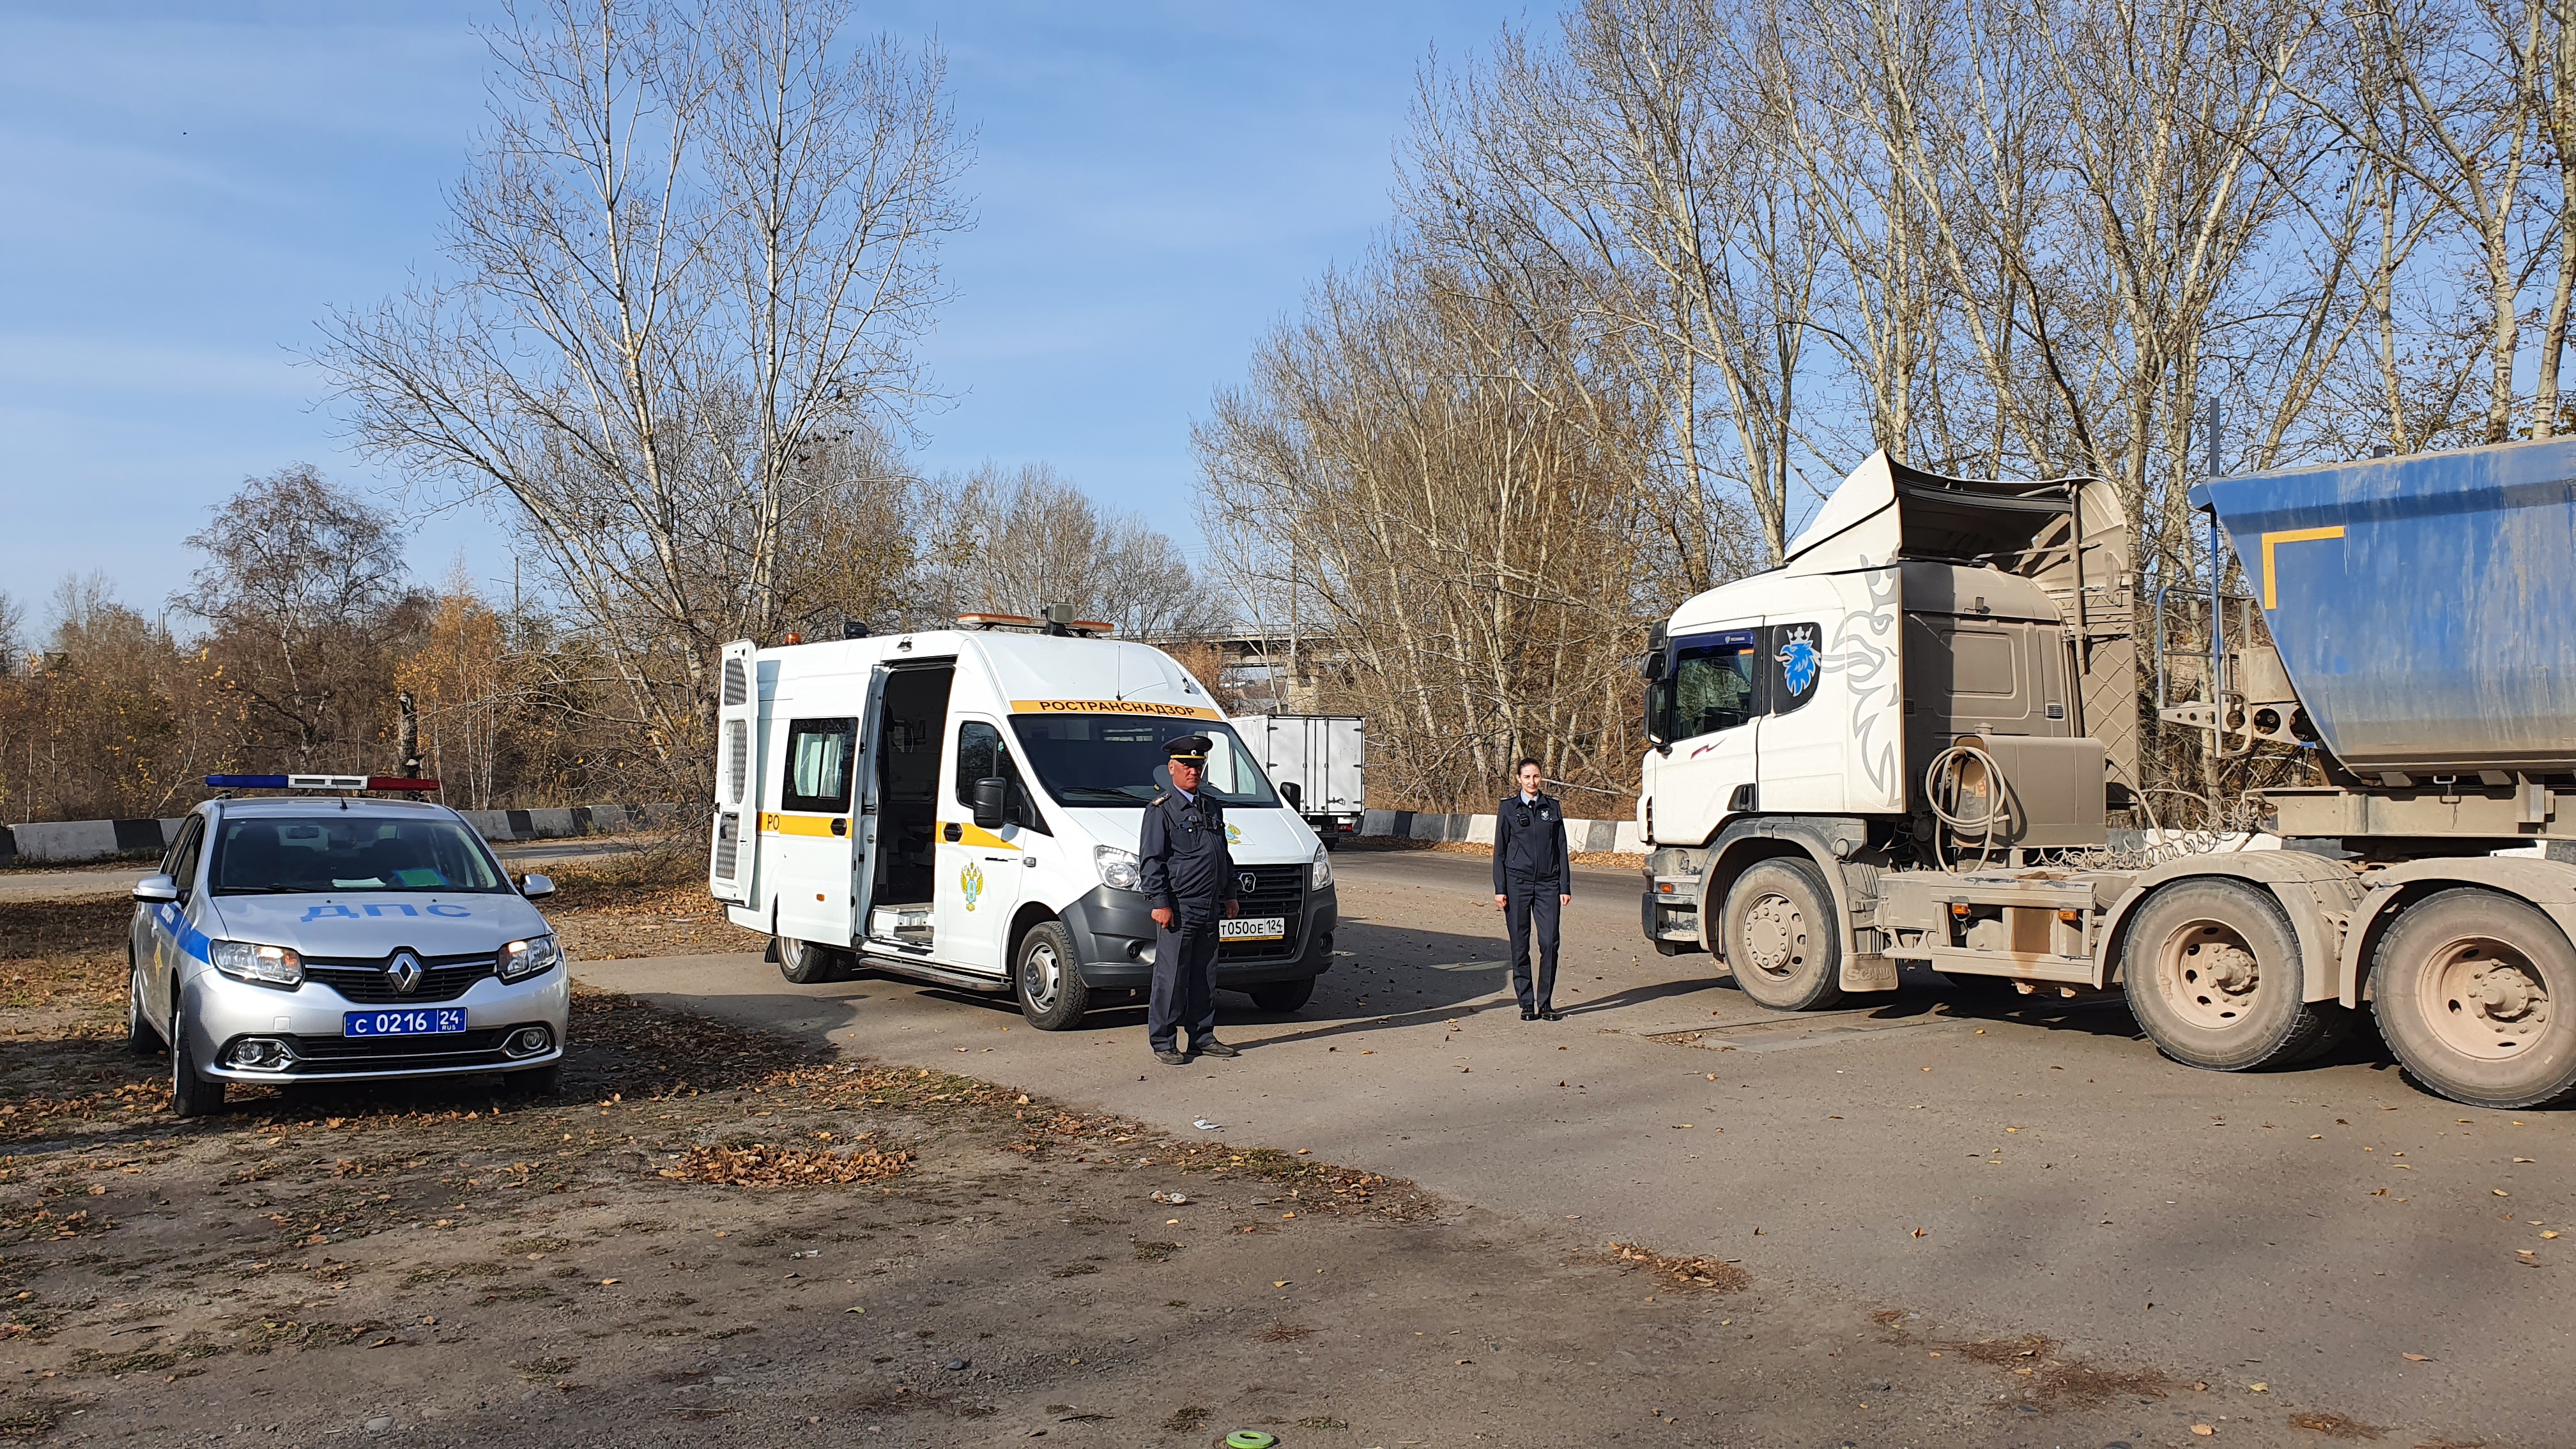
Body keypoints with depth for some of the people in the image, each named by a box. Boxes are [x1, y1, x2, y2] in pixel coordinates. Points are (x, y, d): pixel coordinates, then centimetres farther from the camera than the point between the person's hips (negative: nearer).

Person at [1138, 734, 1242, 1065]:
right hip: (1178, 910, -7)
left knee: (1205, 976, 12)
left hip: (1210, 911, 7)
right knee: (1171, 978, -4)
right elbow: (1151, 860, -10)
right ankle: (1163, 1043, 3)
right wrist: (1161, 903, -16)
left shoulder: (1213, 807, 17)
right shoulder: (1161, 810, -5)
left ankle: (1202, 1037, 21)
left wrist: (1229, 895, 19)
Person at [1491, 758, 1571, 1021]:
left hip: (1547, 884, 1)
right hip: (1517, 883, -1)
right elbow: (1500, 850, 5)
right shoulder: (1508, 807, 4)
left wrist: (1565, 887, 6)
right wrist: (1499, 889, -2)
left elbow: (1561, 848, 11)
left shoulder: (1552, 807, 9)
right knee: (1520, 946, 1)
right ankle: (1526, 1004, 9)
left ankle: (1545, 1004, 3)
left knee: (1550, 942, -7)